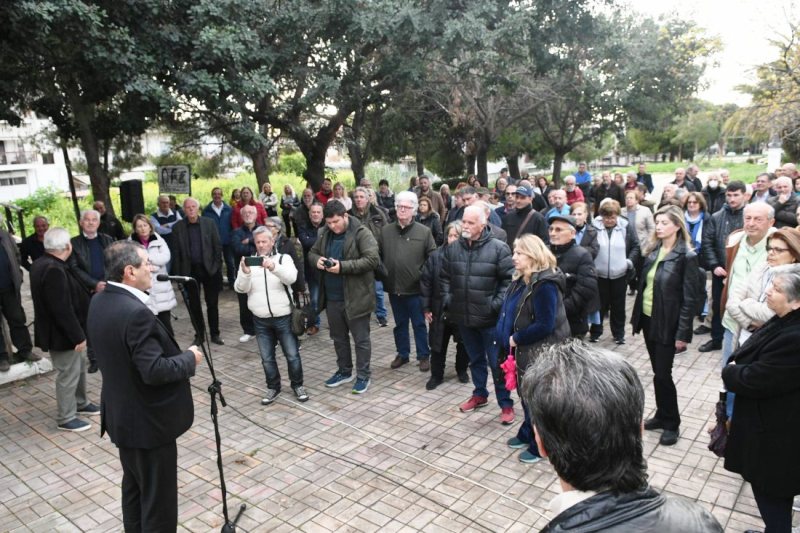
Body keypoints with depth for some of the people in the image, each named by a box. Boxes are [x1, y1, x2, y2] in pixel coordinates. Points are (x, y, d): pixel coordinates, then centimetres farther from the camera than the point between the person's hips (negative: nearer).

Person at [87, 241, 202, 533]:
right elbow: (155, 371, -30)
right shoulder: (135, 312, -29)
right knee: (158, 498, 7)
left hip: (120, 414, 9)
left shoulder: (98, 302, 1)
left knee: (134, 486, 26)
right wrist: (189, 358, -13)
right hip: (148, 420, -9)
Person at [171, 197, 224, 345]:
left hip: (209, 269, 0)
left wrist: (217, 266, -4)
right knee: (194, 304, 8)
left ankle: (215, 334, 20)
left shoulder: (209, 223, 0)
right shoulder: (178, 227, 0)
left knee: (212, 303, 7)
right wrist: (178, 274, -4)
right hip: (189, 270, 0)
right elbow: (176, 252, 0)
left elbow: (217, 246, 2)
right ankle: (199, 334, 21)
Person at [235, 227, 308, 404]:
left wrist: (273, 267, -40)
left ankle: (298, 385, 25)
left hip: (283, 318, -2)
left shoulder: (283, 258, -2)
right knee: (267, 358, 11)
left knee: (292, 355, 6)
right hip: (260, 320, 2)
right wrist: (245, 273, -27)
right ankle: (273, 387, 28)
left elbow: (291, 277, -22)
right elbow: (240, 289, -6)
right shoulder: (248, 261, 5)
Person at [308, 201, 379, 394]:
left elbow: (372, 259, -22)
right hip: (331, 297, 7)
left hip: (355, 297, -6)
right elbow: (312, 253, 17)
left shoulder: (361, 233, -14)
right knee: (338, 338, 20)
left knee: (361, 339, 6)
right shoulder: (324, 233, 6)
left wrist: (343, 266, -27)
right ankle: (344, 371, 36)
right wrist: (317, 260, -8)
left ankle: (363, 376, 20)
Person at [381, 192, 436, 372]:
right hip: (394, 287, 3)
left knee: (419, 324, 8)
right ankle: (402, 354, 31)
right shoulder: (385, 231, 3)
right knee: (400, 324, 17)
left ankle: (424, 356, 22)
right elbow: (378, 256, 8)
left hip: (415, 288, -3)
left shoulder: (424, 231, -6)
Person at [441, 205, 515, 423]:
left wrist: (498, 304, -14)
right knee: (475, 359, 20)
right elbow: (445, 277, 13)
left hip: (490, 317, -4)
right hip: (464, 316, 5)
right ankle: (479, 395, 38)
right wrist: (447, 300, 4)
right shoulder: (452, 248, 3)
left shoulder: (498, 248, -11)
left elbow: (509, 279, -10)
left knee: (497, 362, 4)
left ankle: (506, 404, 18)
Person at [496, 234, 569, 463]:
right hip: (525, 349, 9)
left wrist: (516, 339, -17)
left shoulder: (545, 284, -24)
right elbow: (511, 311, 14)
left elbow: (544, 325, -27)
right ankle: (527, 434, 40)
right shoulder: (521, 280, 5)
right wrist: (510, 338, 1)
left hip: (541, 352, -9)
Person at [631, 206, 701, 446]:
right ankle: (662, 415, 30)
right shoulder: (653, 251, 6)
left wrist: (683, 333, -15)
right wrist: (637, 316, 7)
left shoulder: (686, 256, -13)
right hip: (648, 318, 6)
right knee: (658, 372, 15)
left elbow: (690, 298, -14)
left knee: (662, 375, -1)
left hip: (667, 323, -6)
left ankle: (672, 424, 17)